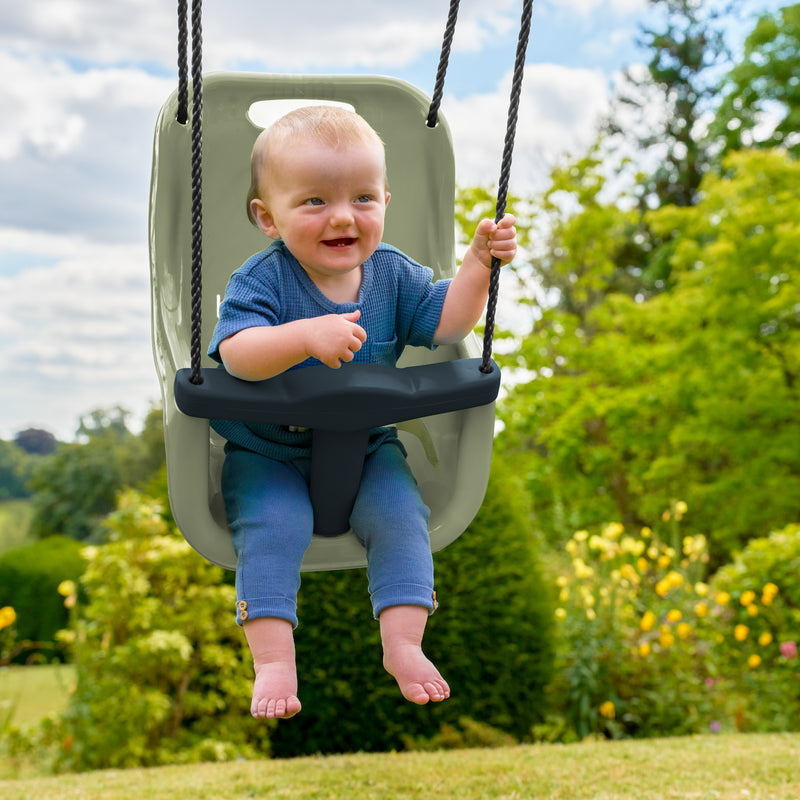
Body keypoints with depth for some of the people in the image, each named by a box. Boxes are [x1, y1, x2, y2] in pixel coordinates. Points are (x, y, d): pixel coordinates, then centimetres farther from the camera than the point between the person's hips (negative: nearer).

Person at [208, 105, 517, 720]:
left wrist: (478, 263, -16)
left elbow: (446, 323, -4)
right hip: (268, 451, -3)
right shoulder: (261, 280, -16)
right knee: (272, 526, -23)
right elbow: (237, 355, -32)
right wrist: (307, 335, -48)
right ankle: (273, 661, -18)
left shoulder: (392, 274, -2)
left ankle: (404, 644, -6)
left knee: (400, 513, -16)